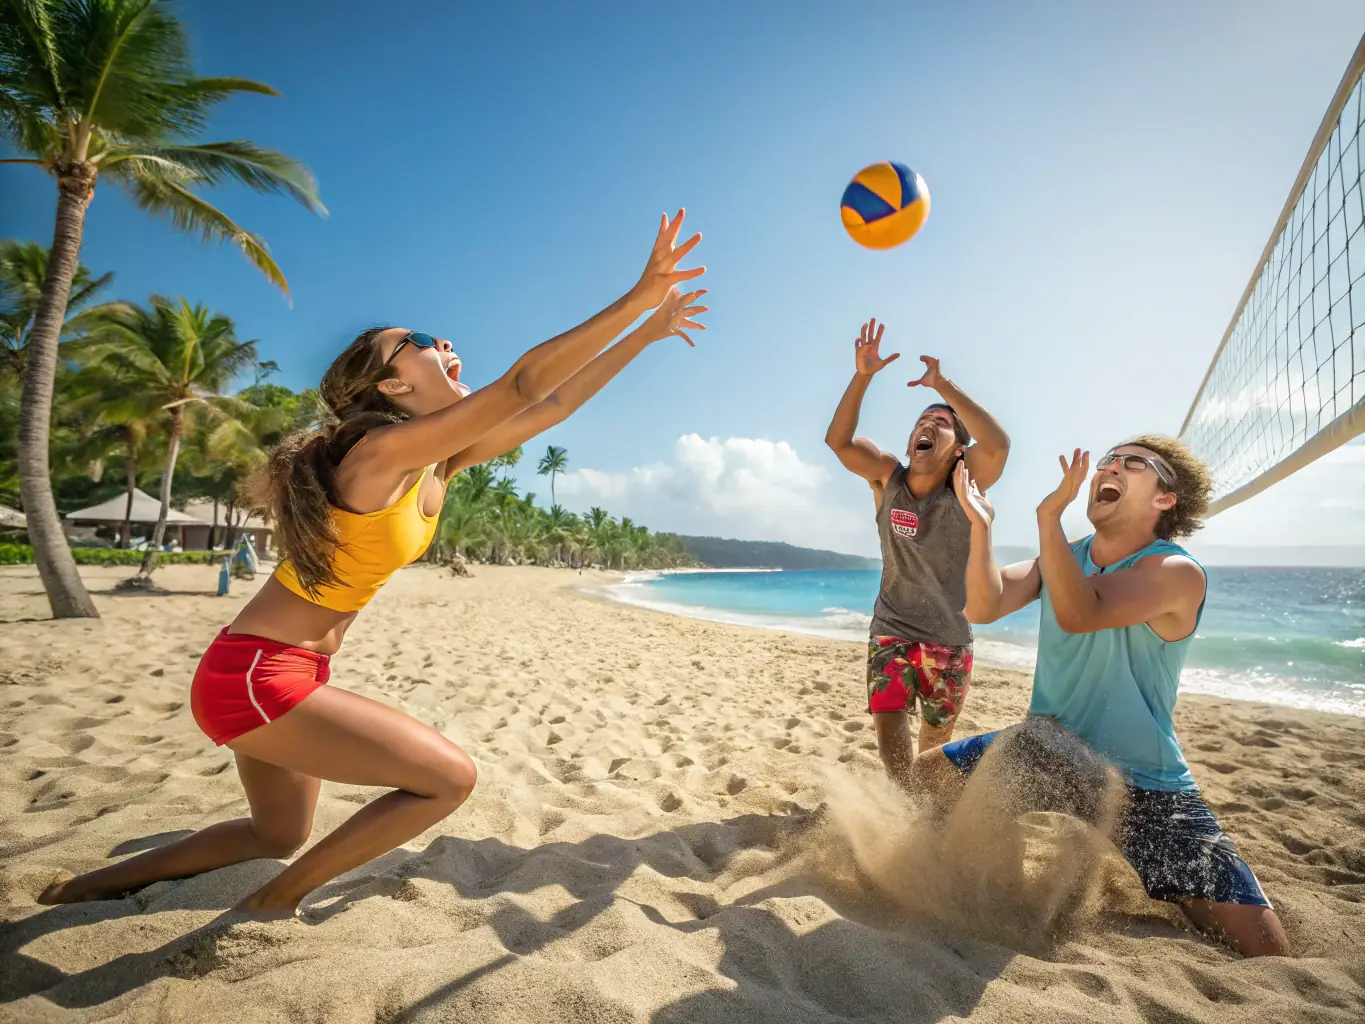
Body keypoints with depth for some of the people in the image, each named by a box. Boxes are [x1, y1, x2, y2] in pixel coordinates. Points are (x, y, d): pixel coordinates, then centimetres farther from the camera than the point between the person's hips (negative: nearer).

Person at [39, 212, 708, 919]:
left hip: (280, 674, 9)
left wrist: (644, 334, 6)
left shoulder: (442, 463, 3)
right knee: (450, 779, -6)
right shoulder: (386, 450, -22)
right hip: (254, 678, -9)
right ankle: (273, 903, 10)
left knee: (279, 835, 28)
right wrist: (638, 297, -27)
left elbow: (552, 405, 4)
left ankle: (106, 882, 43)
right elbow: (524, 383, -29)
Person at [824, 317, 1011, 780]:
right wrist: (862, 375, -29)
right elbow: (838, 440, -19)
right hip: (892, 630, 0)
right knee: (889, 732, -10)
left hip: (949, 638, 0)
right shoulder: (889, 478, -7)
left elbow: (998, 444, -33)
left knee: (937, 736, 18)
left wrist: (943, 385, -33)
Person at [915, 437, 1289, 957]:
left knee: (1263, 950, -12)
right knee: (927, 773, 12)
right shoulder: (1063, 559, 1)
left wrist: (1049, 513, -39)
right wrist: (980, 523, -28)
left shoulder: (1177, 573, -17)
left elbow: (1078, 615, -36)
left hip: (1143, 786, -5)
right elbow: (984, 607, -16)